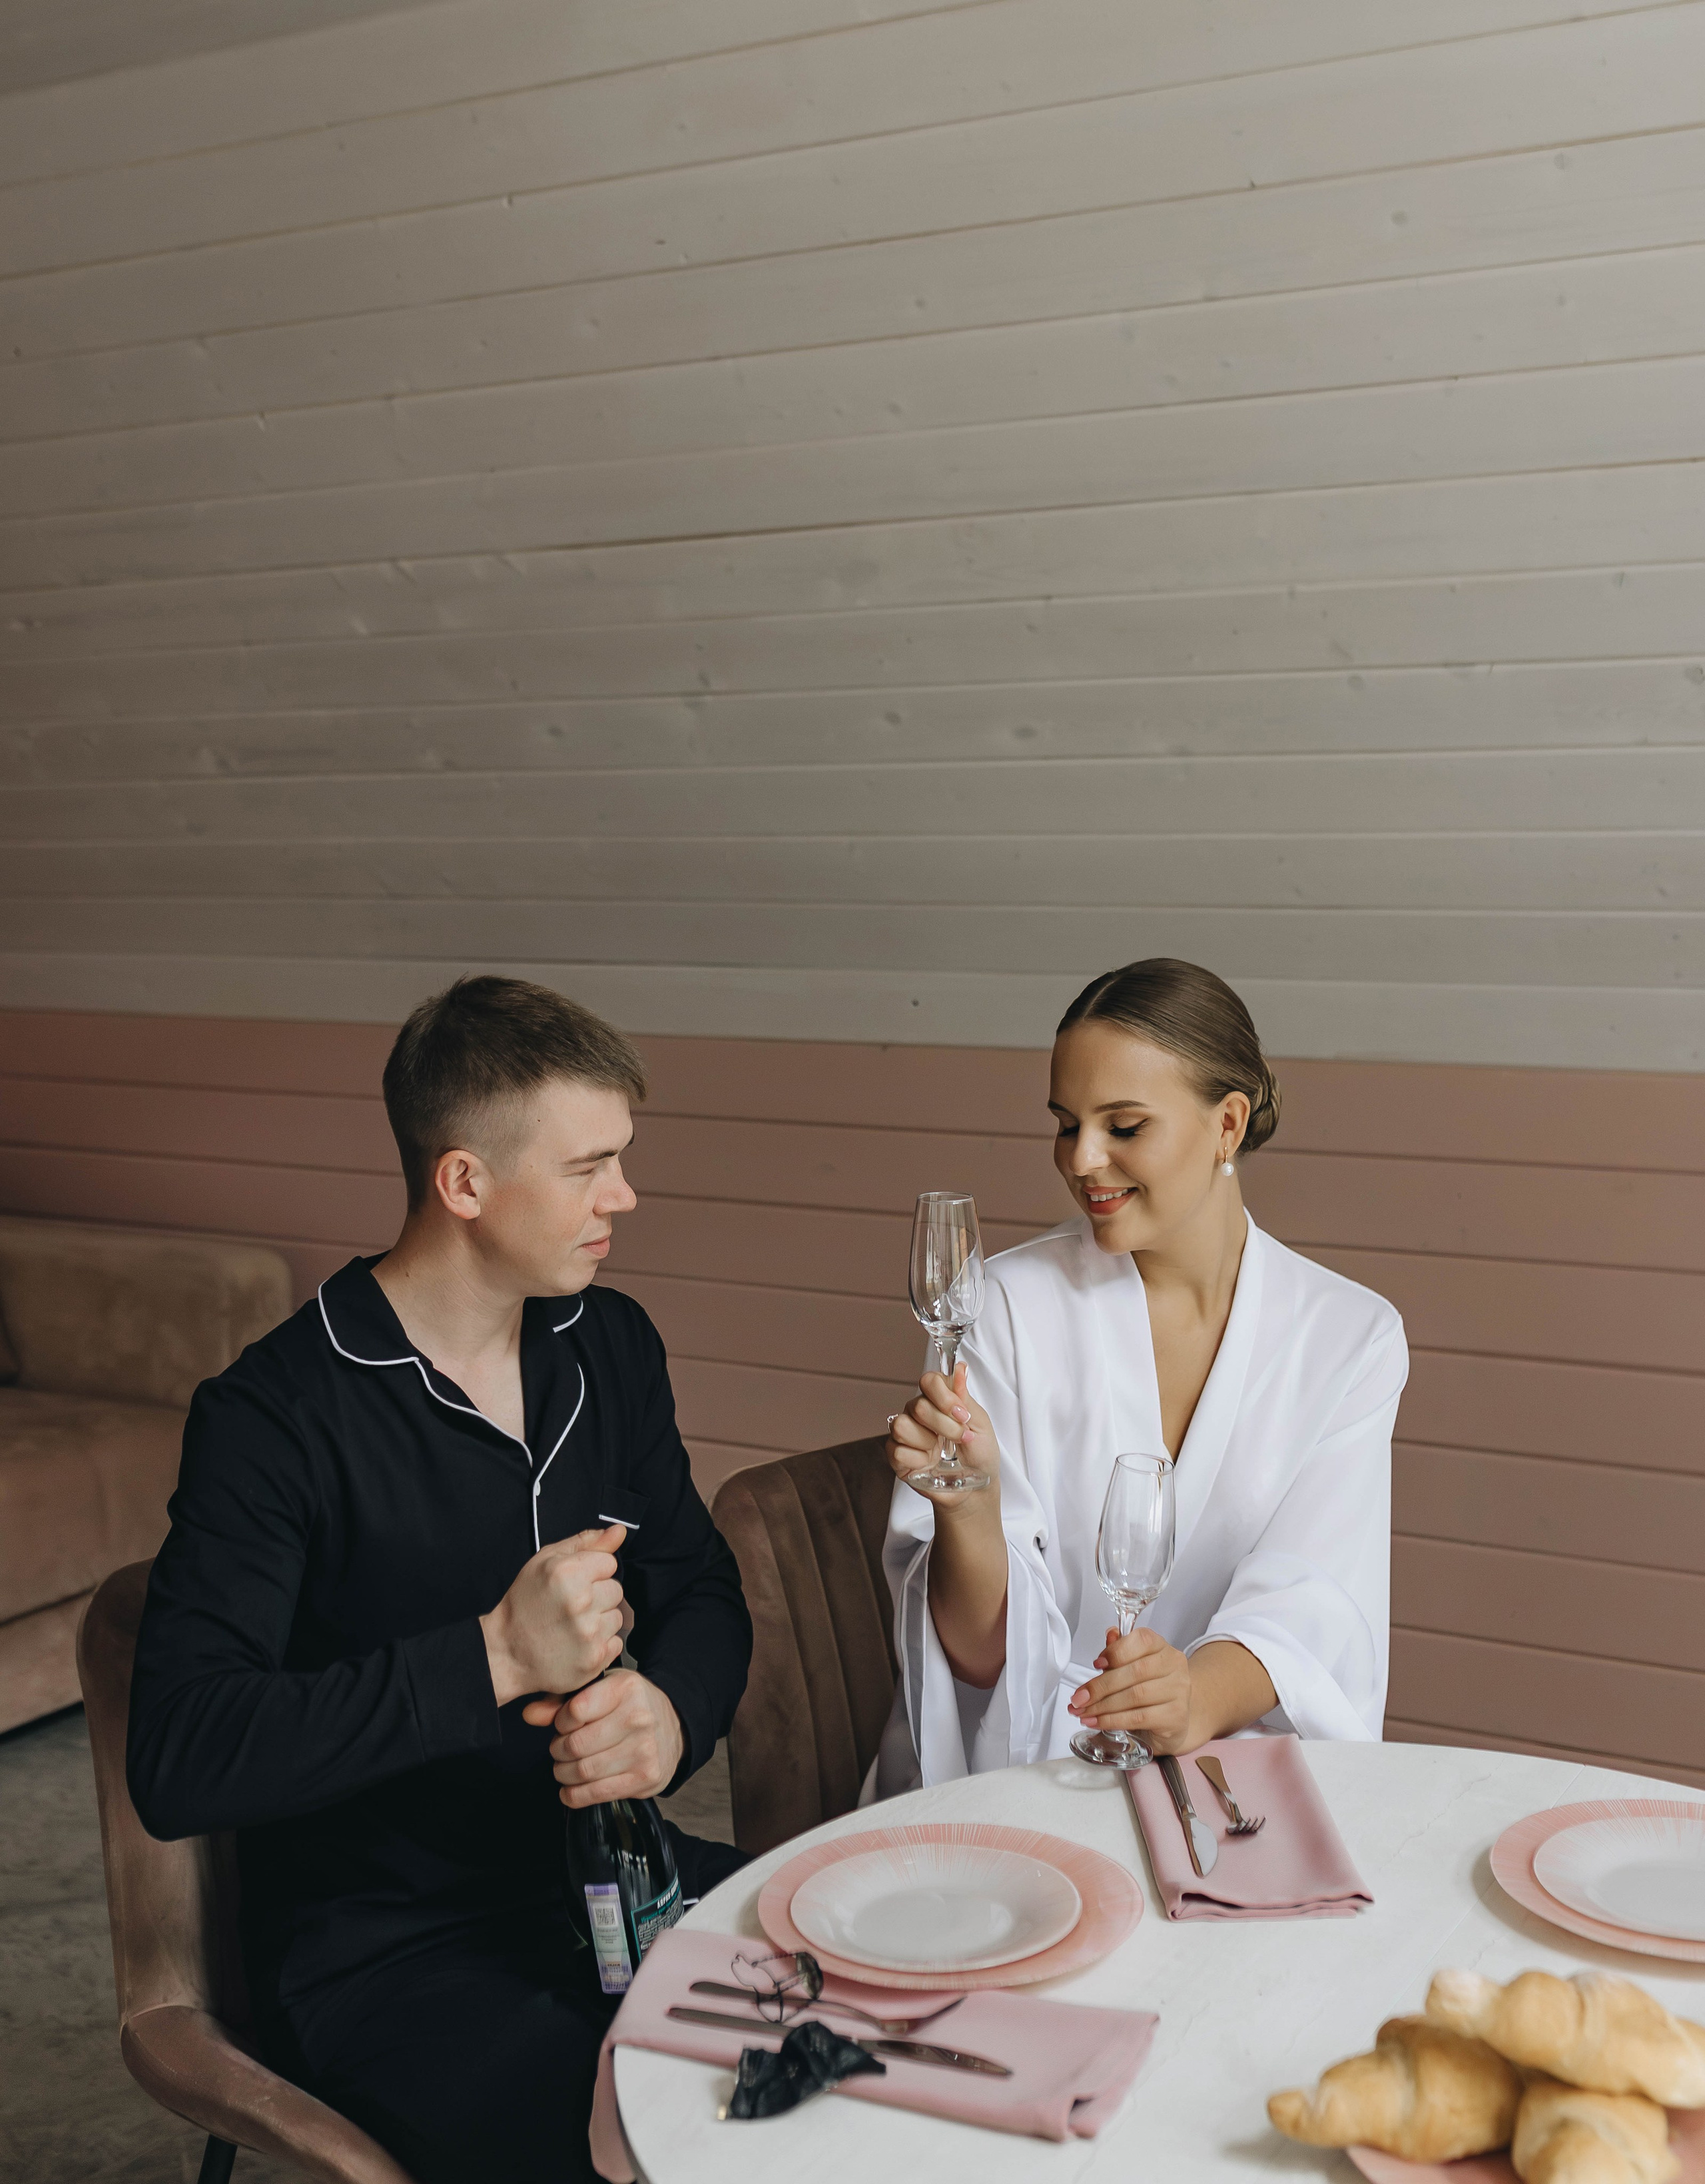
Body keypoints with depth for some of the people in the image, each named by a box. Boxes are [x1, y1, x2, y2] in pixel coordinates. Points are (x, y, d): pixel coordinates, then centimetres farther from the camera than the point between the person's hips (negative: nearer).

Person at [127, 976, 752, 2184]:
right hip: (383, 1950, -6)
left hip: (604, 1871, 6)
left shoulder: (611, 1346, 5)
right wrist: (494, 1658, -26)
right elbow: (177, 1763, -22)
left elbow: (703, 1593, 12)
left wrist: (670, 1713, -12)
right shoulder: (276, 1415, -16)